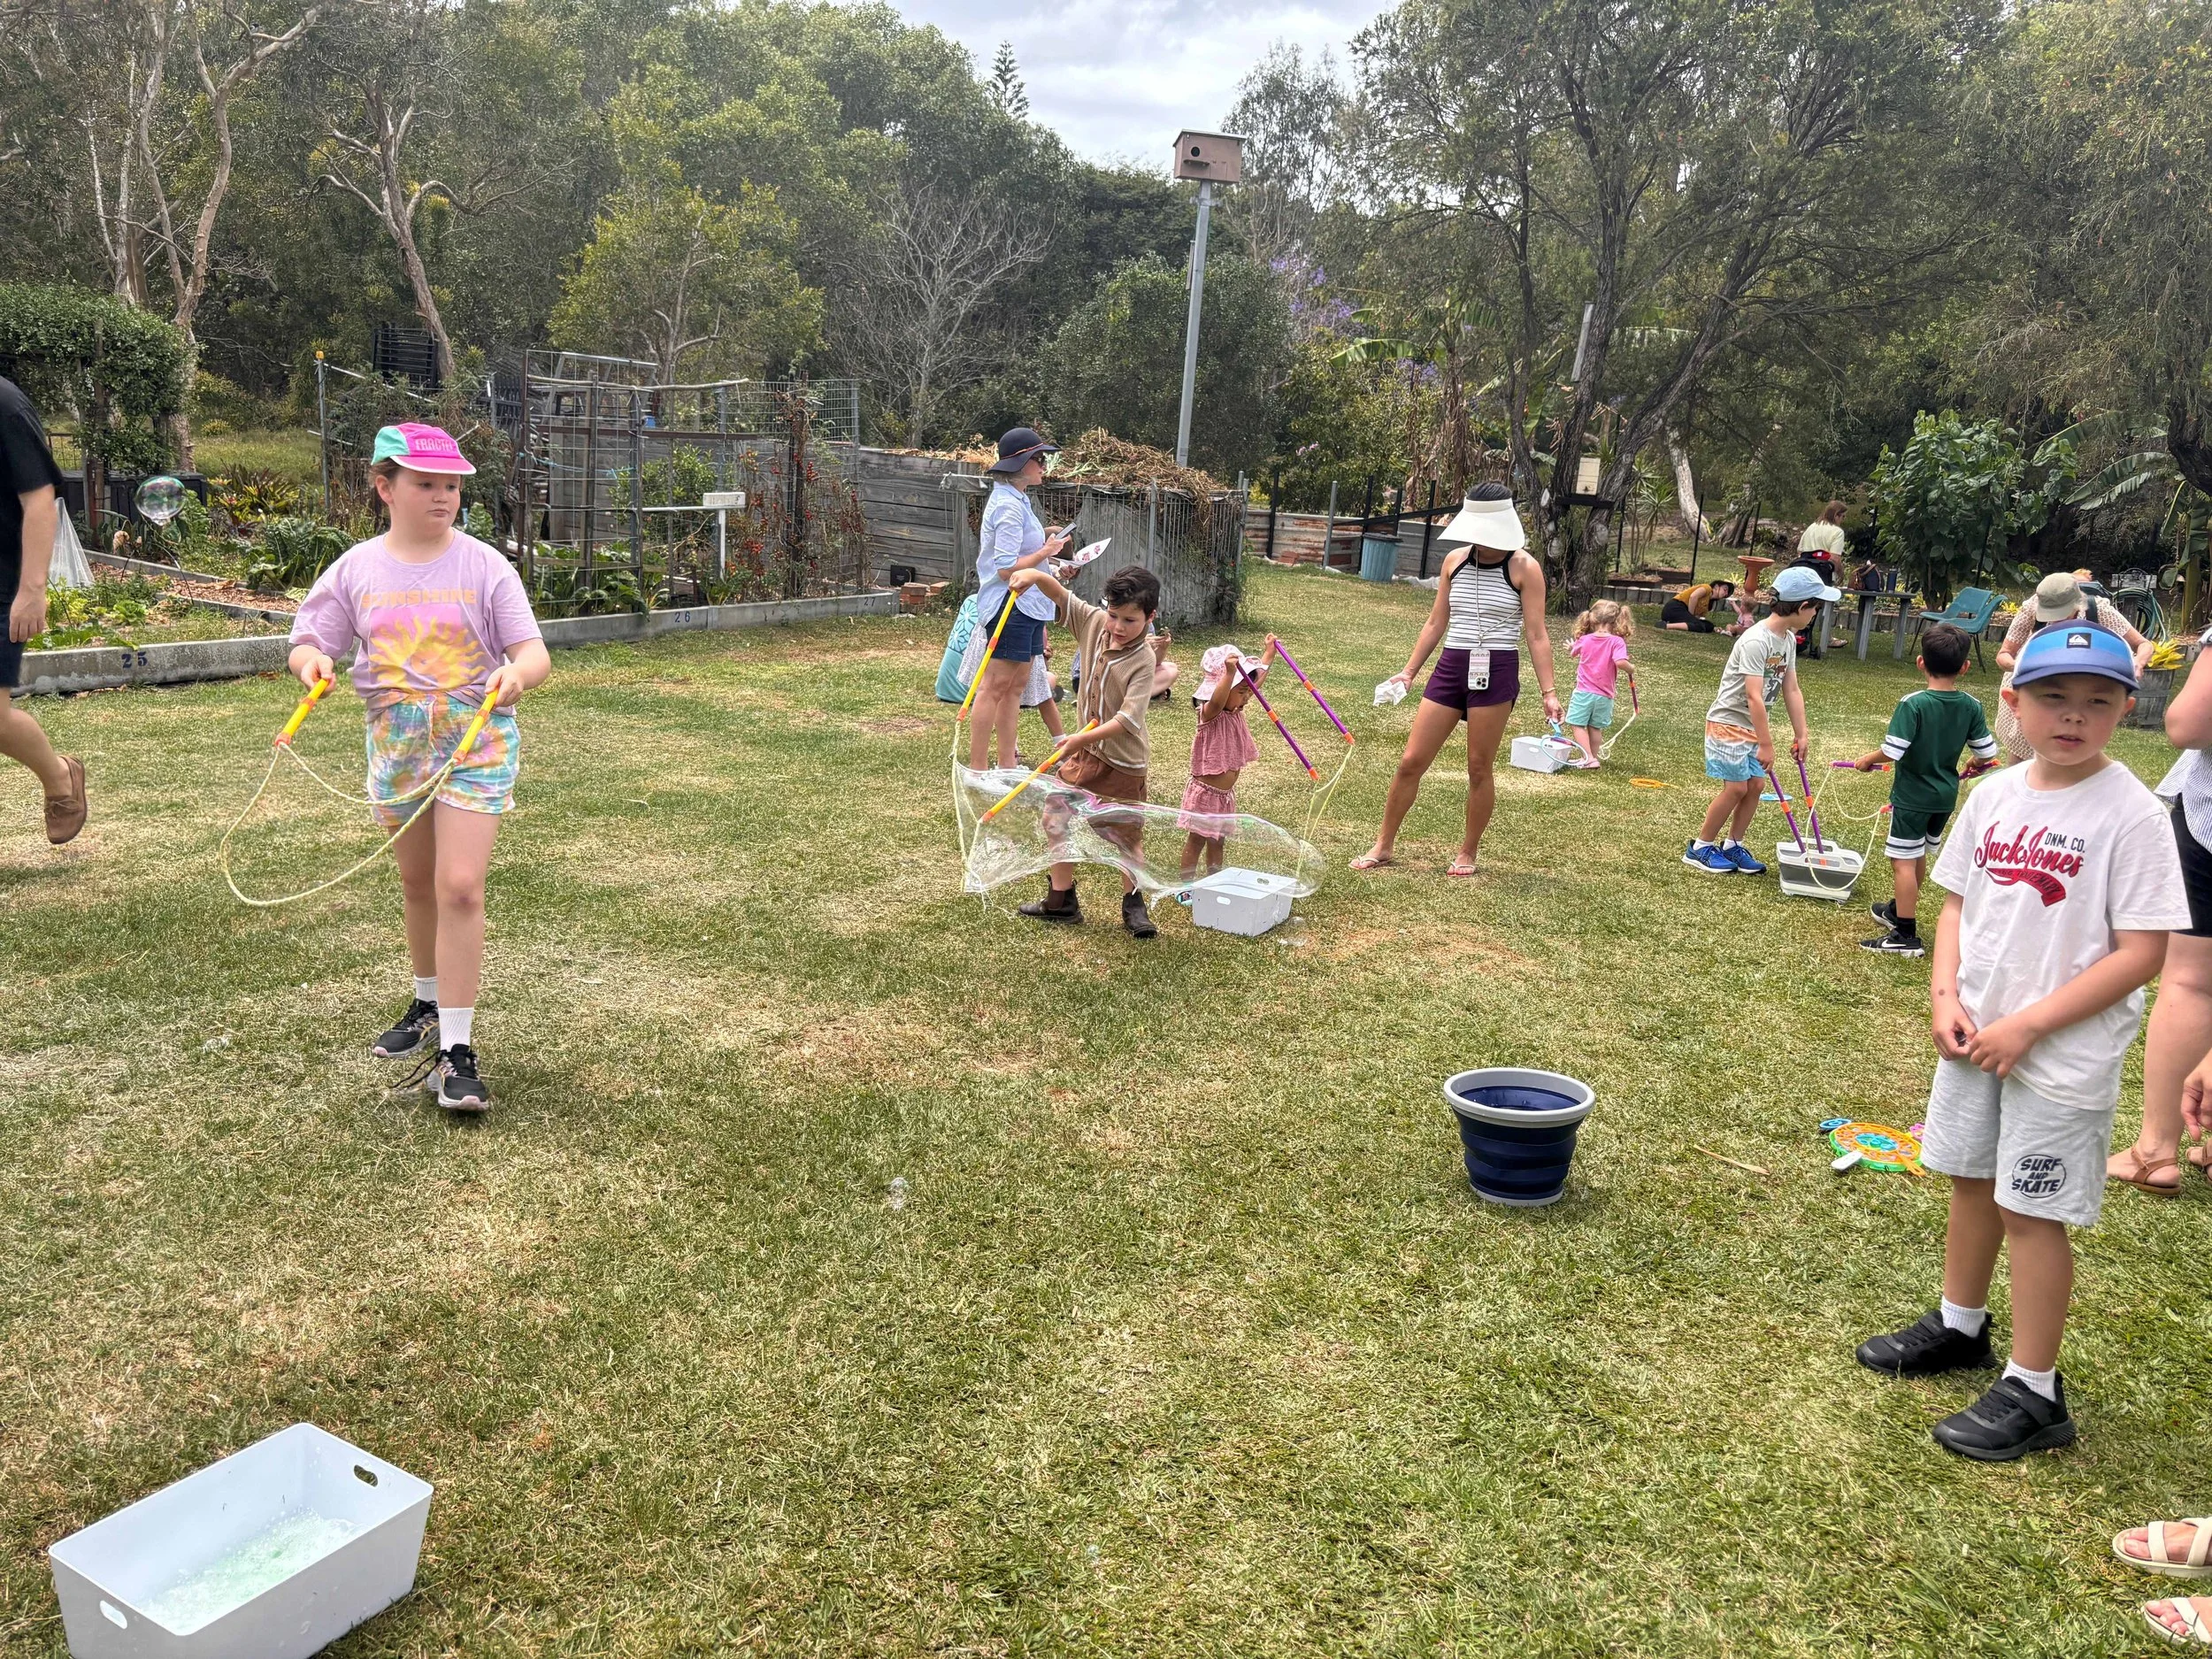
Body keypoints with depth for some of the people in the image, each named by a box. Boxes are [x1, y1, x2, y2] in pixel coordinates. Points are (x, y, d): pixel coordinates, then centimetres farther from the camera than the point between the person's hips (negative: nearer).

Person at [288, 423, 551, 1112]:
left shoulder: (483, 565, -7)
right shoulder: (357, 569, 2)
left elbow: (534, 652, -10)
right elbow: (308, 639, 6)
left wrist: (516, 673, -33)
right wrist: (312, 661, -18)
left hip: (476, 740, -4)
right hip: (396, 740, 4)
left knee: (459, 888, -13)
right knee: (418, 885, 18)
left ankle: (456, 1052, -8)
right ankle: (429, 1006, 40)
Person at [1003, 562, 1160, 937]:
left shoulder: (1142, 661, -23)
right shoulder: (1094, 623, -5)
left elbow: (1128, 719, -29)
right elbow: (1061, 596, 1)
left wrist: (1084, 738, -37)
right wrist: (1036, 575, -20)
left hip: (1123, 761, -6)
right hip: (1084, 751, 6)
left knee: (1125, 836, 3)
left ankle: (1133, 906, 24)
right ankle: (1061, 900, 23)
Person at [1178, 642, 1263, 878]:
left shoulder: (1237, 710, 4)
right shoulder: (1210, 714, -20)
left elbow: (1257, 677, 19)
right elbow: (1217, 702, -47)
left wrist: (1268, 651, 27)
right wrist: (1230, 672, -60)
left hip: (1226, 794, 8)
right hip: (1205, 792, -8)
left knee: (1217, 840, 18)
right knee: (1196, 840, 1)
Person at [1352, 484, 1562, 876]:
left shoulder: (1524, 568, -5)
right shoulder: (1455, 561, 7)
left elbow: (1537, 635, -5)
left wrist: (1548, 692, -10)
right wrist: (1409, 671, 10)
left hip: (1496, 672, -4)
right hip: (1451, 668, 4)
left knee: (1480, 769, 4)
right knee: (1411, 761, 3)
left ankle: (1468, 853, 20)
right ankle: (1384, 846, 15)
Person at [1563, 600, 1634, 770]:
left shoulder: (1584, 640, -1)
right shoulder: (1617, 642, -11)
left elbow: (1574, 652, 21)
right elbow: (1620, 662, -26)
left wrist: (1572, 647, 45)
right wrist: (1631, 669, -5)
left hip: (1584, 692, -1)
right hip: (1604, 695, 1)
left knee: (1577, 724, 1)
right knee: (1595, 727, 13)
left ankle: (1588, 758, -9)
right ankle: (1594, 757, 20)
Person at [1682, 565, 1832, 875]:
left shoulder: (1788, 639, 4)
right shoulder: (1756, 641, -25)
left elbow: (1791, 690, 9)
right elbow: (1754, 698, -27)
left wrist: (1800, 734, 8)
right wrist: (1766, 744, -26)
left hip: (1754, 724, 9)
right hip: (1729, 722, -9)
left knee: (1755, 784, 6)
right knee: (1736, 788, -8)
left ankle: (1732, 846, 18)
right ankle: (1699, 848, 5)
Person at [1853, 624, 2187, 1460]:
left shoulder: (2130, 813, -16)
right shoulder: (1994, 795, 2)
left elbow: (2141, 952, -17)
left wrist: (2027, 1025, -19)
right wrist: (1945, 998, -4)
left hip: (2063, 1053, -6)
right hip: (1976, 1034, 6)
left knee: (2032, 1212, 2)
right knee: (1970, 1180, 20)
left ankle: (2033, 1392, 17)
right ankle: (1959, 1327, 41)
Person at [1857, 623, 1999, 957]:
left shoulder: (1913, 704, -20)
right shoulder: (1971, 707, -4)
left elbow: (1892, 751, -24)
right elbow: (1987, 752, 1)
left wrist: (1867, 760, -4)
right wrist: (1975, 765, 24)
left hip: (1912, 796, -7)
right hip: (1946, 795, 7)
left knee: (1903, 861, -1)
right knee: (1920, 856, 22)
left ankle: (1906, 935, 0)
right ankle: (1899, 910, 41)